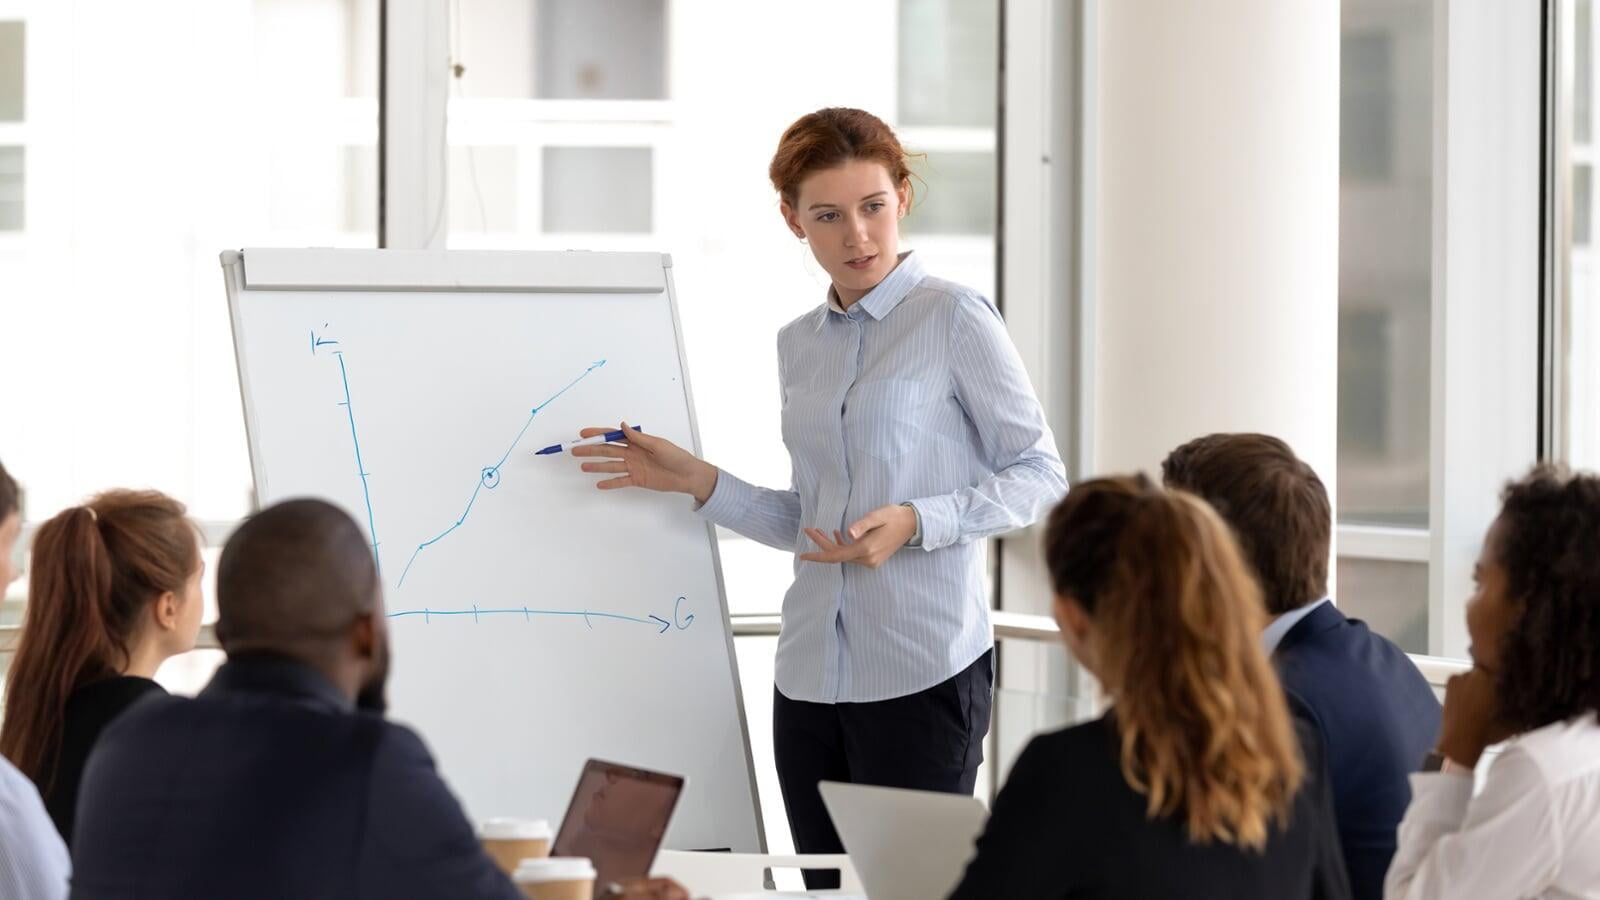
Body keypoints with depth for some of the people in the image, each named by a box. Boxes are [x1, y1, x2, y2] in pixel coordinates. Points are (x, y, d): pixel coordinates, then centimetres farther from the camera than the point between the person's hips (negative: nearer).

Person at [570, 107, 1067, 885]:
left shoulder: (953, 319, -4)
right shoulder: (799, 345, 14)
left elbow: (1040, 477, -4)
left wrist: (915, 522, -17)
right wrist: (698, 481, 7)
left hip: (923, 668, -6)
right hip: (813, 672, 6)